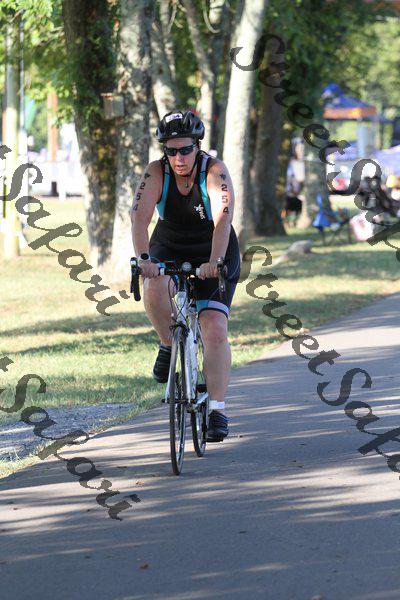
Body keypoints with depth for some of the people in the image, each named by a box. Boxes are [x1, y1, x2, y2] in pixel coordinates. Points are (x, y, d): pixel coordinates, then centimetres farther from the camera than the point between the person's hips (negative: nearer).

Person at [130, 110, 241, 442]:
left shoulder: (215, 170, -21)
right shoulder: (156, 172, -16)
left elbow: (223, 218, -34)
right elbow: (140, 216, -28)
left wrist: (213, 262, -47)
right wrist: (144, 258, -43)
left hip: (214, 256, -2)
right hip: (168, 250, 2)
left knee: (215, 330, -15)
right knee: (154, 288, -33)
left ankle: (218, 409, -9)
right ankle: (168, 345, -5)